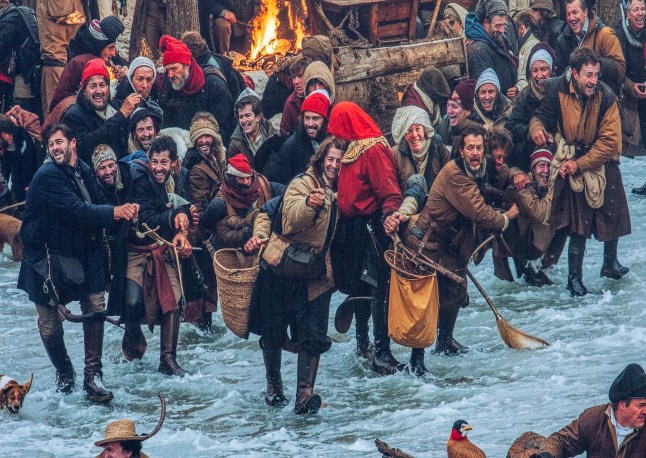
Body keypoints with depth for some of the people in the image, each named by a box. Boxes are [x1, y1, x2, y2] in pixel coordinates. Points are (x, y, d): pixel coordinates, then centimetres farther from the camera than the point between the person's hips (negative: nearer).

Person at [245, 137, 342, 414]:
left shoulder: (337, 193, 12)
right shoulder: (303, 183, -9)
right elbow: (290, 220, -26)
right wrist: (309, 203, -44)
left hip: (315, 275, 5)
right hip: (283, 271, -4)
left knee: (313, 336, -10)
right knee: (272, 333, 6)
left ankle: (305, 394, -14)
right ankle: (274, 386, 27)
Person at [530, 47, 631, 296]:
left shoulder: (606, 97, -16)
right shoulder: (556, 91, -16)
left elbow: (610, 142, -17)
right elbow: (540, 115, -2)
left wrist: (580, 164, -23)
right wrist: (536, 128, -28)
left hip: (602, 162, 2)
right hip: (572, 161, -2)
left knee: (612, 215, 13)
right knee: (579, 222, -7)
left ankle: (610, 264, 36)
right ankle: (574, 277, 4)